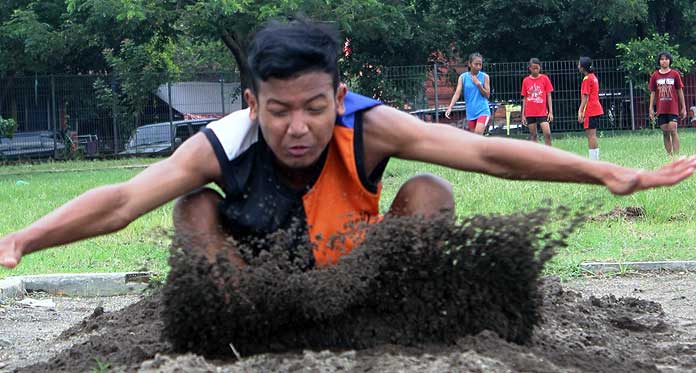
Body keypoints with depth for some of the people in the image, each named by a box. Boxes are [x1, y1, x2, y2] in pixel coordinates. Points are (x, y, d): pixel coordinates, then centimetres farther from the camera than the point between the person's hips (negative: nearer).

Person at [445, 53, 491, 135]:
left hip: (483, 110, -2)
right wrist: (450, 107, -19)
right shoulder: (463, 77, 1)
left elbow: (487, 95, 0)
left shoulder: (484, 77, -1)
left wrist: (479, 85, -15)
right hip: (470, 112, 2)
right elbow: (457, 93, -5)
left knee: (478, 133, -22)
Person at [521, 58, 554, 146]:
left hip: (542, 112, -2)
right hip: (530, 113, 2)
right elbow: (524, 98, 9)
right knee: (533, 135, 6)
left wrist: (550, 112, -3)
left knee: (547, 133, -13)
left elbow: (548, 96, 3)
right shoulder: (526, 81, 4)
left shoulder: (545, 78, 1)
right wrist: (523, 114, 7)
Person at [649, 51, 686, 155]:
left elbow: (680, 91, 5)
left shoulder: (675, 74, 2)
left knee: (673, 130, -11)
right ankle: (669, 155, 8)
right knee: (665, 132, 3)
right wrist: (651, 109, 5)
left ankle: (676, 154, -10)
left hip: (673, 108, -2)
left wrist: (683, 108, 4)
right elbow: (652, 93, 9)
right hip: (661, 109, 2)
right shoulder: (655, 76, 6)